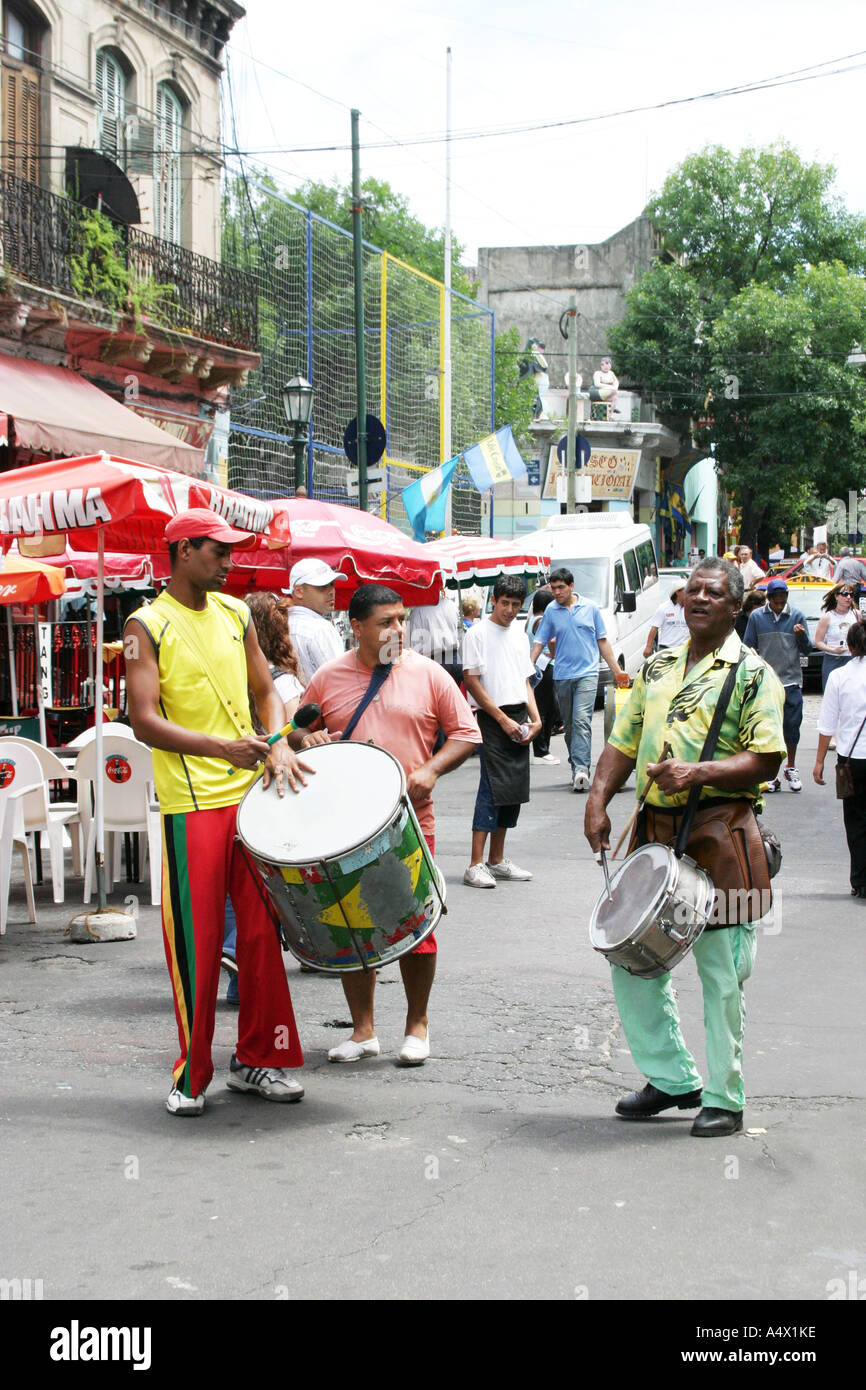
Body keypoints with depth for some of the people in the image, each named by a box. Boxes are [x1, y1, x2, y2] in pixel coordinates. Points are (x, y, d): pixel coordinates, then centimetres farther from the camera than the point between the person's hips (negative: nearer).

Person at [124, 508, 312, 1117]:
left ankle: (258, 1058, 19)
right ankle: (193, 1076, 11)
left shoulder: (235, 614, 12)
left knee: (263, 930, 7)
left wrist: (278, 747, -1)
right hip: (192, 803, -5)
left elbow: (265, 690, 19)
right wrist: (222, 747, -25)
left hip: (253, 793, 5)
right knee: (196, 941, -1)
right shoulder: (148, 626, -6)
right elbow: (144, 721, -14)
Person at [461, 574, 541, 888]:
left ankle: (497, 860, 15)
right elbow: (472, 682, -9)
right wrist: (502, 719, -12)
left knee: (515, 790, 7)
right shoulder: (478, 633, -4)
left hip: (518, 721, 7)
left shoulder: (519, 636, 16)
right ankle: (476, 865, -14)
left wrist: (535, 719, 7)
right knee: (492, 788, -13)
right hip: (491, 719, -7)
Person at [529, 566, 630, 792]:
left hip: (587, 673, -3)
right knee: (568, 724, 8)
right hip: (562, 675, 3)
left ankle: (581, 768, -25)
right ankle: (575, 765, 19)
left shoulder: (590, 607, 4)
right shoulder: (551, 611, 6)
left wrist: (617, 671, 9)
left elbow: (602, 641, 11)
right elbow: (540, 642, 8)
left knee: (582, 720, -16)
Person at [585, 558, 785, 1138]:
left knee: (722, 973, -2)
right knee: (631, 959, 8)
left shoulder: (753, 675, -2)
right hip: (654, 834, 6)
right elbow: (623, 742, 16)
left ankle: (725, 1098, 11)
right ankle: (672, 1078, 23)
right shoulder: (658, 669, 16)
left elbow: (765, 761, -10)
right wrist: (599, 798, 0)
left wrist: (698, 774, -23)